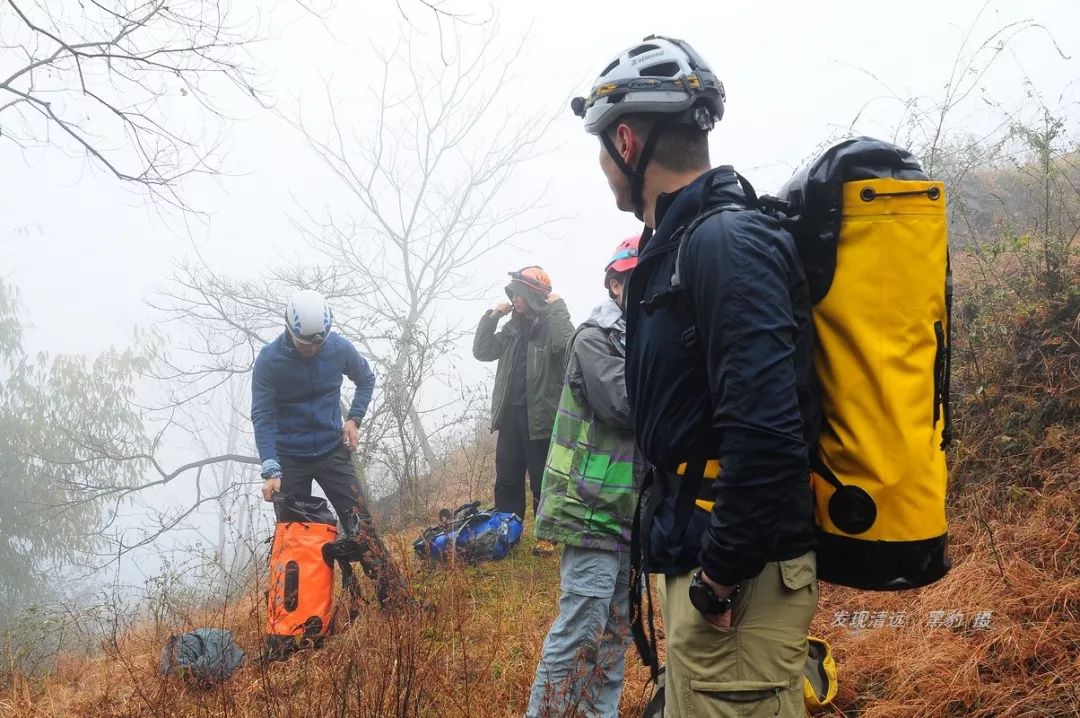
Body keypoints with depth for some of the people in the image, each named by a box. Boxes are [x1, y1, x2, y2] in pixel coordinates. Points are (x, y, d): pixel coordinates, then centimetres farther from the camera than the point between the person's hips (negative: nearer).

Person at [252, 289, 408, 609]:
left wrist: (354, 418, -2)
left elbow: (366, 379, 12)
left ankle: (395, 601, -4)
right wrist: (271, 471, -25)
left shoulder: (339, 348, -8)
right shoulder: (269, 360, -15)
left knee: (361, 527, -7)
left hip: (332, 452, 1)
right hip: (289, 459, -1)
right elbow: (262, 417, -16)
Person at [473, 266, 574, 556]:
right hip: (511, 412, 6)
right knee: (507, 478, 10)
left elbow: (566, 345, -28)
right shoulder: (514, 328, 14)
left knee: (542, 480, 1)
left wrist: (557, 306, -20)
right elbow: (482, 351, 13)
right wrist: (491, 317, 4)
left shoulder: (552, 325, -6)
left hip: (540, 415, -6)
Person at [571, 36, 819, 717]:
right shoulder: (679, 246, 15)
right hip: (707, 556, 10)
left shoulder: (725, 243, -18)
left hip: (740, 576, -10)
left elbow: (766, 431, -27)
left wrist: (721, 575, -19)